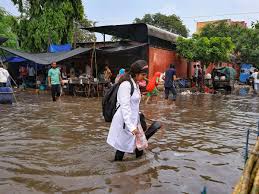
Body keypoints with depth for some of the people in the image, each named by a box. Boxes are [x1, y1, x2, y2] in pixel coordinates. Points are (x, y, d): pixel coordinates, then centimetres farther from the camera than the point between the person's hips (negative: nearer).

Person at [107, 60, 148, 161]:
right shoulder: (126, 85, -19)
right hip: (125, 122, -9)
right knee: (122, 146, 3)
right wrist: (131, 126, -28)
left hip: (133, 120, 9)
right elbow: (125, 107, -24)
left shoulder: (135, 84, 10)